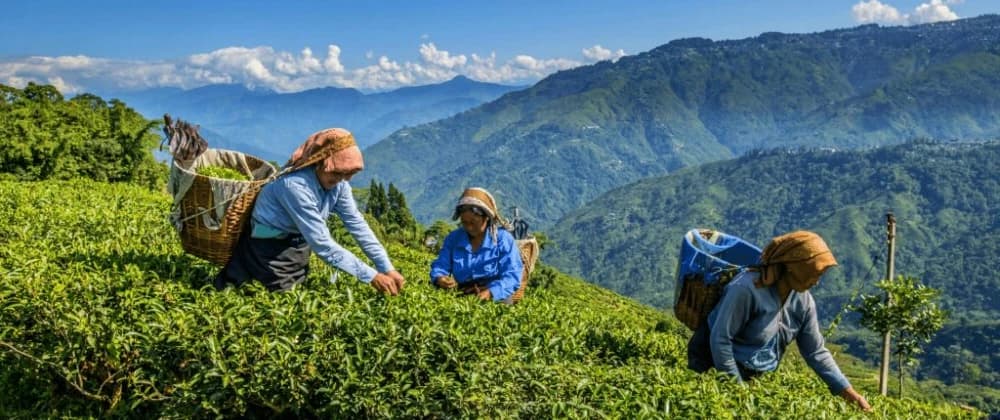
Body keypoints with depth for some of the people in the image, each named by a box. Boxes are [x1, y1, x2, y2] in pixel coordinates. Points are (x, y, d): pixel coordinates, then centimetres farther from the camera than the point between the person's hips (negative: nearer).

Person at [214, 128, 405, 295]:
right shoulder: (296, 186, -37)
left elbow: (357, 224, -12)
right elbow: (322, 244, -37)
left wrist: (387, 268, -20)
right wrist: (371, 276, -37)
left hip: (298, 241, 7)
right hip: (271, 245, -7)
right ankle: (235, 275, 22)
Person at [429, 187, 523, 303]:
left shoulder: (503, 239, 0)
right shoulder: (453, 238, 14)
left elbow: (512, 275, -8)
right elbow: (440, 266, 14)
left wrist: (490, 292, -26)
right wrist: (439, 279, -11)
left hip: (496, 299, -3)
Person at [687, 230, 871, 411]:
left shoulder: (803, 300, -6)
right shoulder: (747, 288, -29)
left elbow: (816, 351, 3)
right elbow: (719, 339, -26)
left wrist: (847, 391, -2)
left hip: (757, 375, 6)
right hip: (716, 367, -6)